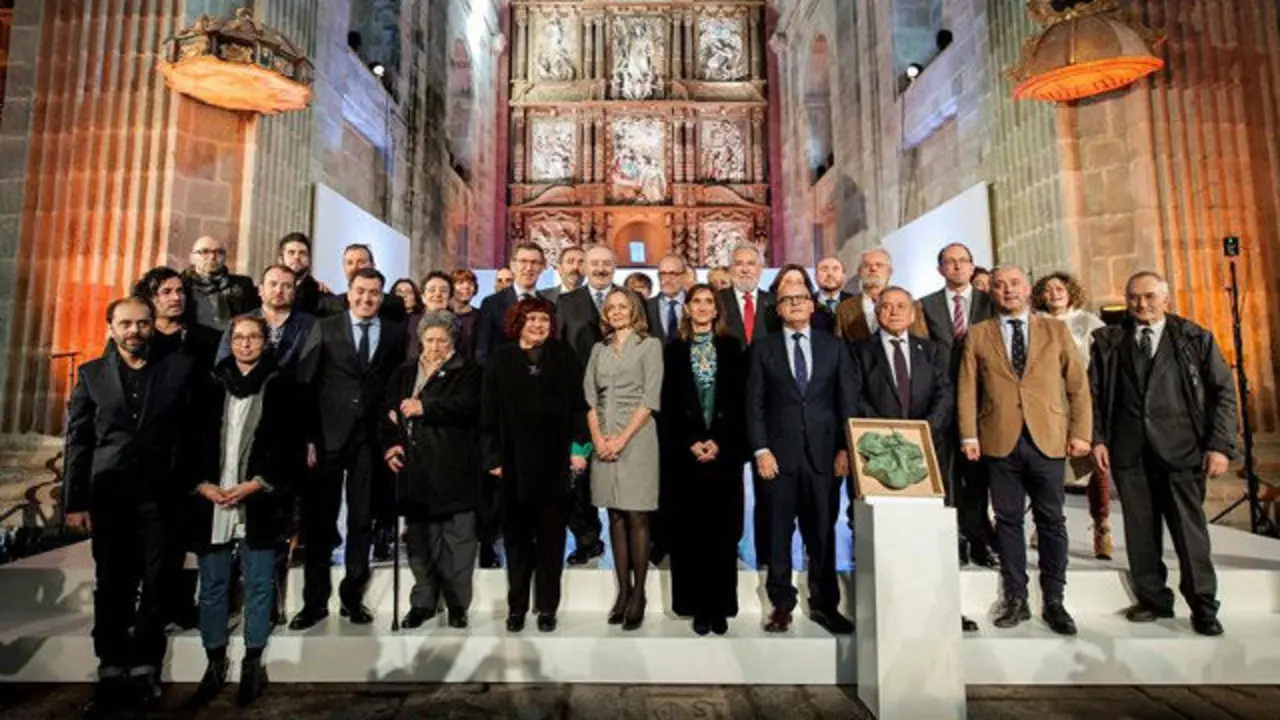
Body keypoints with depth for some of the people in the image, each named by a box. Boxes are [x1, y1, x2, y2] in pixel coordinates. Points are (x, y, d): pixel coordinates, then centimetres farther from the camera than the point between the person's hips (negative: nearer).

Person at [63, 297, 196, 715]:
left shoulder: (179, 368, 3)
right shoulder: (91, 374, 7)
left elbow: (193, 432, 1)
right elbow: (77, 442, 5)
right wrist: (74, 501, -1)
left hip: (159, 495, -1)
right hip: (107, 496, 1)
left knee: (153, 587, 6)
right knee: (111, 587, 9)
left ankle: (144, 672, 19)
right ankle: (112, 675, 20)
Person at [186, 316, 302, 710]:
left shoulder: (282, 386, 1)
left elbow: (292, 445, -4)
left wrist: (256, 485, -12)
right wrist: (202, 485, -6)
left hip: (259, 504, -2)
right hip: (211, 503, 3)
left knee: (259, 586, 7)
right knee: (212, 587, 11)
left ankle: (253, 663, 21)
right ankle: (215, 665, 25)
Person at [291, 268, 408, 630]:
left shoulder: (396, 334, 6)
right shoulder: (324, 328, 3)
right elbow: (304, 384, -1)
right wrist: (306, 436, -8)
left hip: (372, 438, 1)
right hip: (328, 435, -1)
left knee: (362, 520, 9)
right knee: (319, 520, 7)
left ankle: (352, 595, 23)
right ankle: (315, 599, 20)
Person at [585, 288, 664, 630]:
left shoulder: (649, 345, 3)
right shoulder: (599, 349, 16)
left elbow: (650, 398, -5)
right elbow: (589, 395, 10)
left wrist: (622, 438, -12)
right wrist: (597, 437, -5)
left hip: (636, 438, -4)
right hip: (603, 441, 4)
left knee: (636, 517, -2)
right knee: (616, 517, 7)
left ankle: (638, 596, 6)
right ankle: (622, 592, 14)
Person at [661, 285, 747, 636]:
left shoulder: (732, 347, 8)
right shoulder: (674, 349, 7)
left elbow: (738, 401, 1)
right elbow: (669, 405, 2)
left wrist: (718, 442, -10)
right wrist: (691, 444, -8)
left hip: (725, 450, 0)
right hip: (685, 453, 0)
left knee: (722, 531, 4)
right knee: (690, 532, 3)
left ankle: (720, 606, 14)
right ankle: (697, 607, 14)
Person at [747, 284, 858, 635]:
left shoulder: (834, 347, 9)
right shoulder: (764, 348, 6)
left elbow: (848, 400, 7)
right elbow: (754, 403, 2)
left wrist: (845, 448, -2)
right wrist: (760, 449, -6)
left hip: (824, 452, 1)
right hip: (780, 452, -1)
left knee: (823, 531, 7)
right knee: (779, 532, 5)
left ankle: (824, 604, 21)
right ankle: (782, 604, 18)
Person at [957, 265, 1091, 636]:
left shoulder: (1056, 331, 10)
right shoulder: (978, 335, 8)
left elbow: (1078, 385, 8)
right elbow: (967, 388, 4)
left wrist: (1080, 432, 0)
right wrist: (969, 435, -4)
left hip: (1047, 439, 1)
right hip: (1000, 440, 0)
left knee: (1051, 521, 6)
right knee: (1008, 520, 6)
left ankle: (1054, 602, 19)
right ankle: (1016, 600, 17)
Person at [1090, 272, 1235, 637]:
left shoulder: (1196, 338, 5)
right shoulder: (1109, 341, 8)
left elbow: (1223, 392, 4)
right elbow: (1095, 393, 9)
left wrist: (1220, 445, -4)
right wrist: (1096, 438, 0)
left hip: (1182, 449, -1)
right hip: (1129, 452, 2)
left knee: (1189, 528, 1)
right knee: (1140, 529, 6)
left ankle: (1203, 607, 15)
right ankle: (1153, 599, 18)